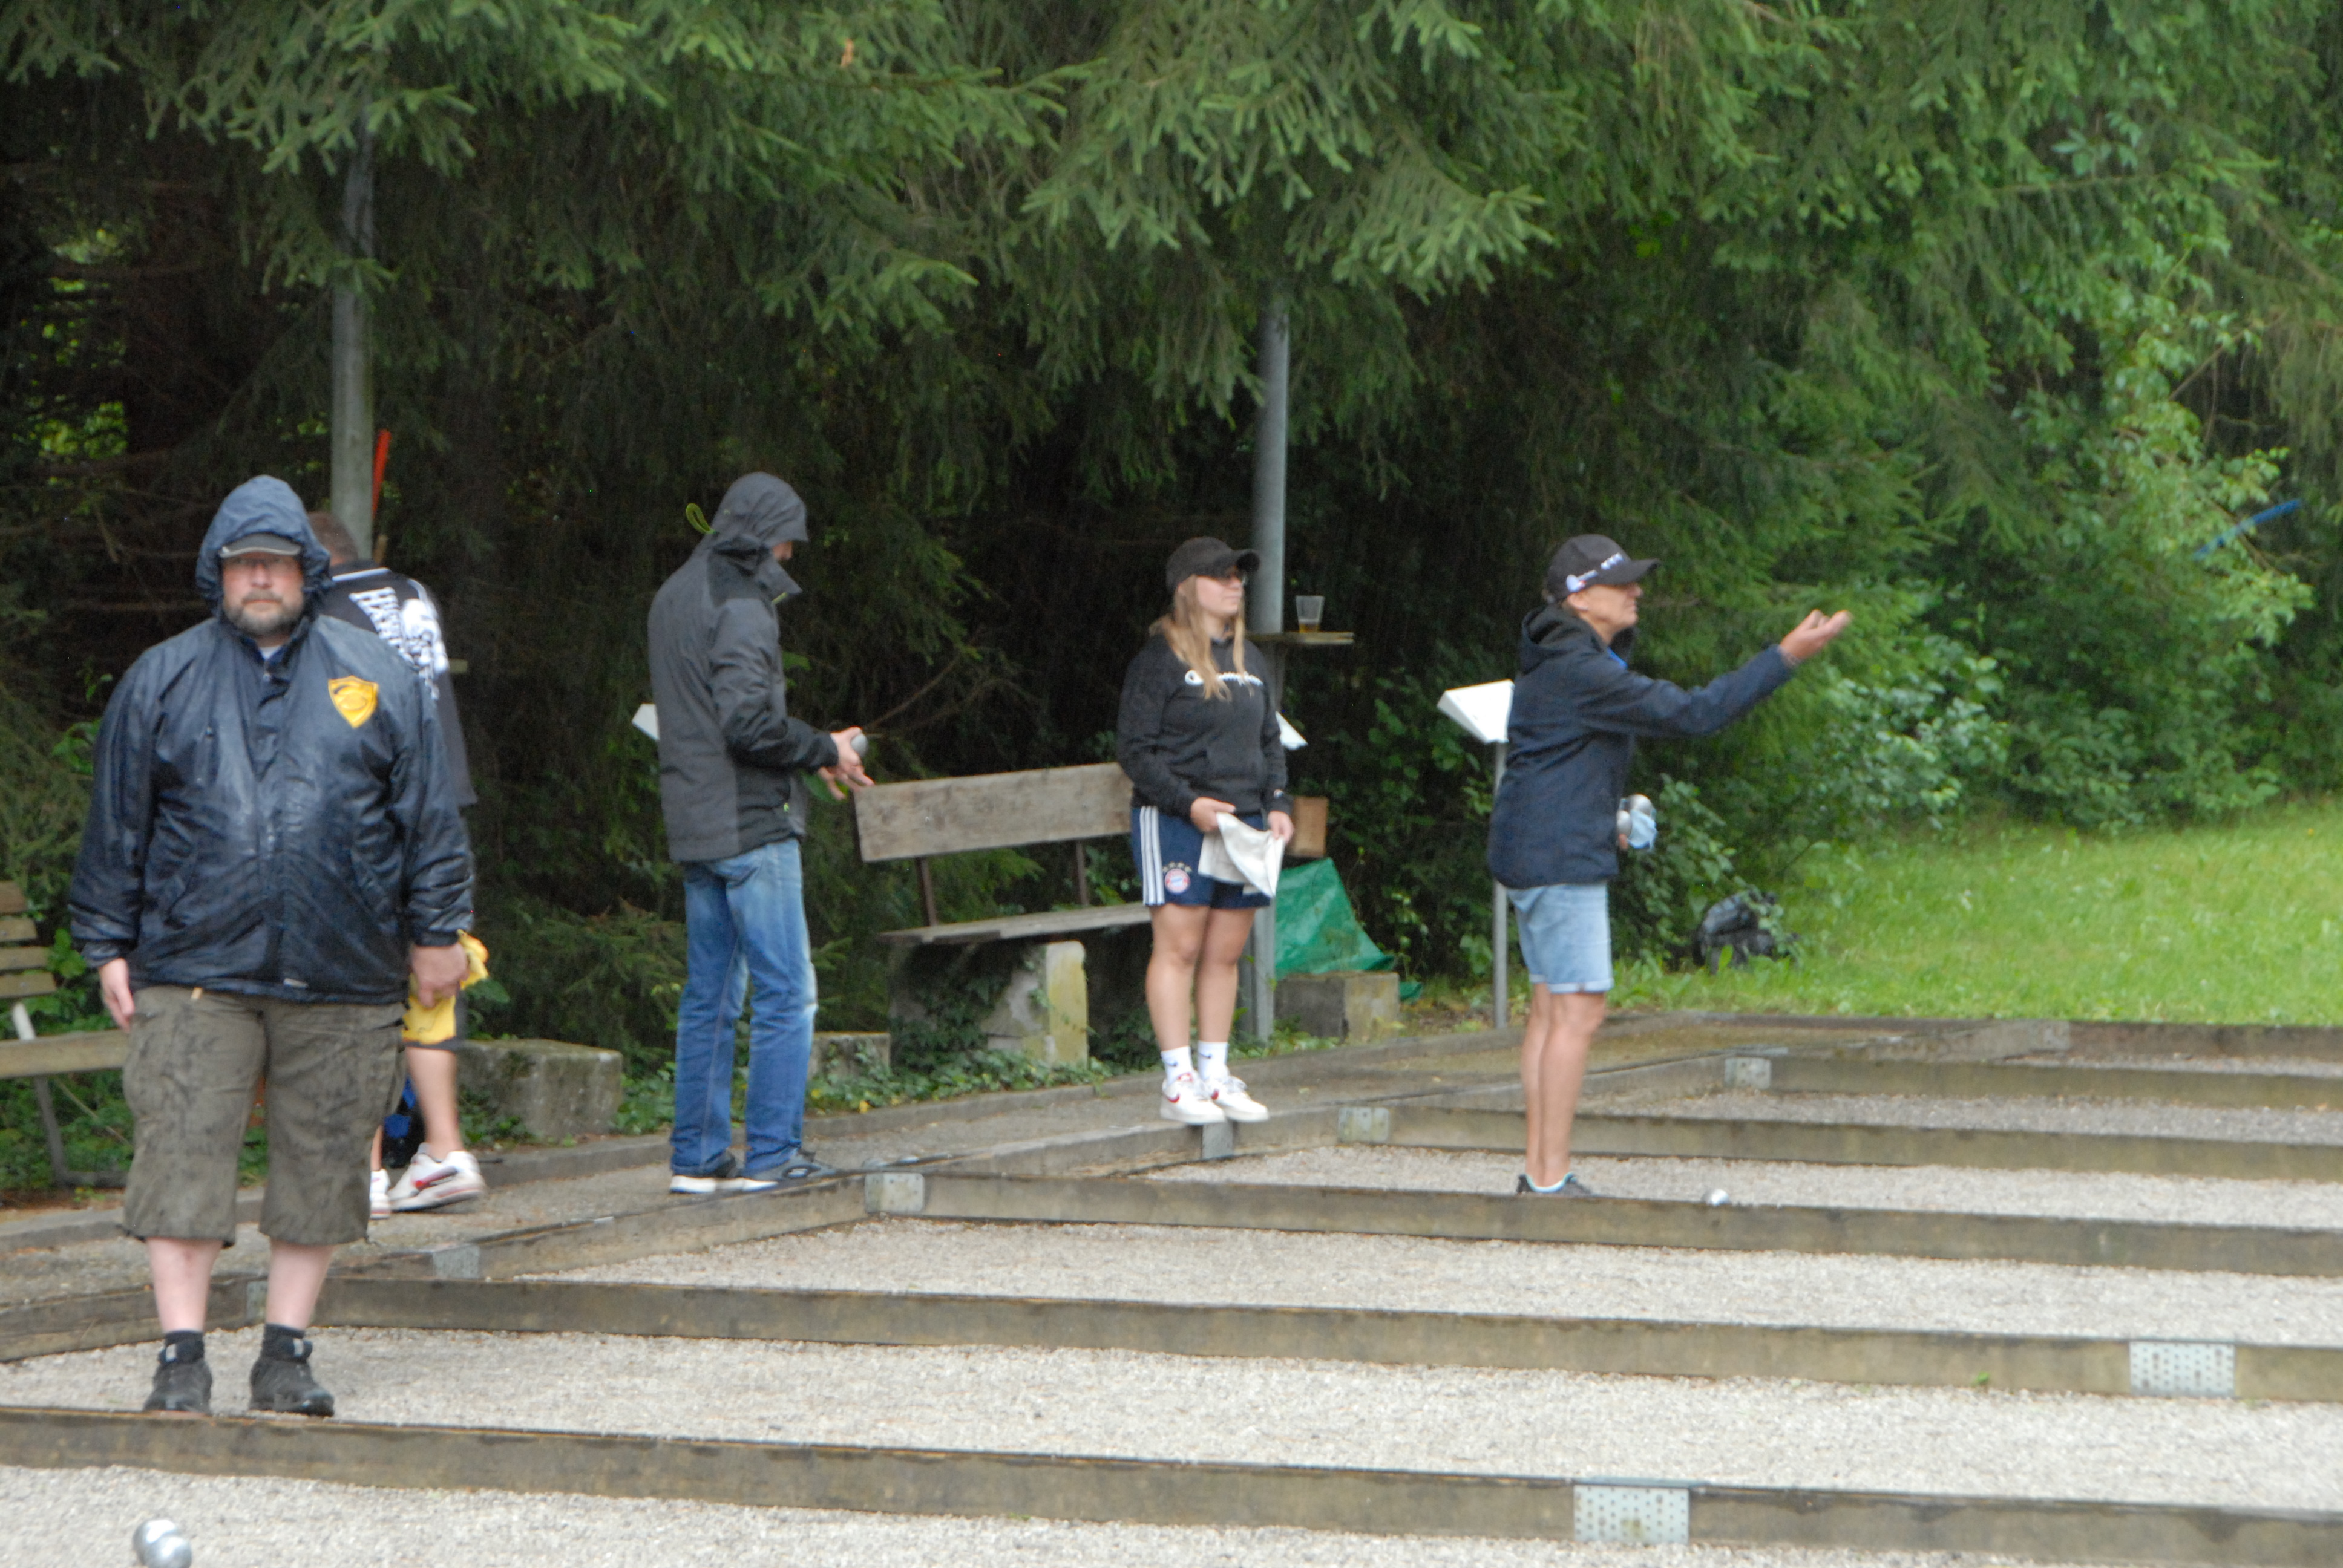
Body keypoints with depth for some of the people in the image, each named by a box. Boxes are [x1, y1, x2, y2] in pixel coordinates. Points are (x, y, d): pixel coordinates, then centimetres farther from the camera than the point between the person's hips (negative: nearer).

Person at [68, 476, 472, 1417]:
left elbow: (429, 818, 13)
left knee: (319, 1163, 3)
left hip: (341, 980, 1)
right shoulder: (162, 683, 8)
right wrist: (108, 947, 6)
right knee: (183, 1155, -8)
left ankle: (286, 1355, 12)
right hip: (195, 972, -1)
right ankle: (181, 1357, -5)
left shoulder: (373, 679, 9)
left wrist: (436, 931, 10)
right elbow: (116, 827, 11)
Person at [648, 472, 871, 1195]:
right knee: (785, 992, -4)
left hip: (694, 828, 9)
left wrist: (808, 750, 17)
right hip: (751, 823, -9)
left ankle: (697, 1155, 12)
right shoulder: (741, 605, -14)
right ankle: (773, 1153, -5)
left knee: (709, 994, 12)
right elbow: (748, 719, -23)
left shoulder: (674, 596, 15)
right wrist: (824, 750, -8)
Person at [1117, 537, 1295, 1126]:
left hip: (1242, 822, 6)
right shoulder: (1160, 659, -4)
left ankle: (1214, 1073, 11)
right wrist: (1187, 802, -17)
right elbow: (1135, 747, -8)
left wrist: (1277, 803, 7)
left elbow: (1269, 741, 24)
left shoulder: (1249, 660, 17)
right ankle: (1179, 1080, -6)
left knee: (1226, 954, 6)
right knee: (1180, 948, -8)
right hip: (1175, 826, -6)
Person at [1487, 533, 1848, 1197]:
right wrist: (1785, 658, -21)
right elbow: (1692, 712, -23)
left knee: (1551, 1010, 11)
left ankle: (1539, 1168, 14)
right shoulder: (1579, 671, -19)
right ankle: (1551, 1178, -9)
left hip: (1533, 854, 11)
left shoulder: (1567, 660, 15)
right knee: (1578, 1012, -9)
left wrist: (1610, 818, 15)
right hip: (1560, 858, -11)